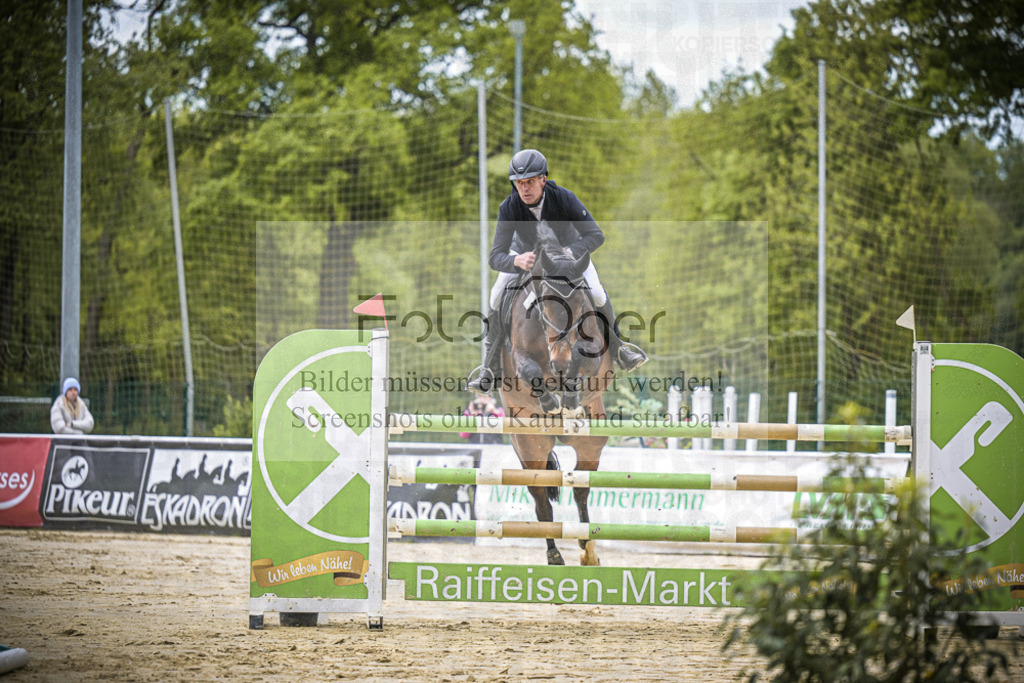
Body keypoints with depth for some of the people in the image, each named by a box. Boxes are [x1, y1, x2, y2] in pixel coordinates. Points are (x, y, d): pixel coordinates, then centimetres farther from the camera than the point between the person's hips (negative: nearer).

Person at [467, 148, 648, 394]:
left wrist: (568, 253, -51)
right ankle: (491, 368, -2)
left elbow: (596, 235, -33)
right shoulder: (509, 208, -34)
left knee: (596, 295, -19)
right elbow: (496, 258, -35)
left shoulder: (563, 198, -36)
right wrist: (517, 261, -59)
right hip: (525, 252, 1)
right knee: (498, 297, -17)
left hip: (569, 248, -1)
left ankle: (617, 347, 9)